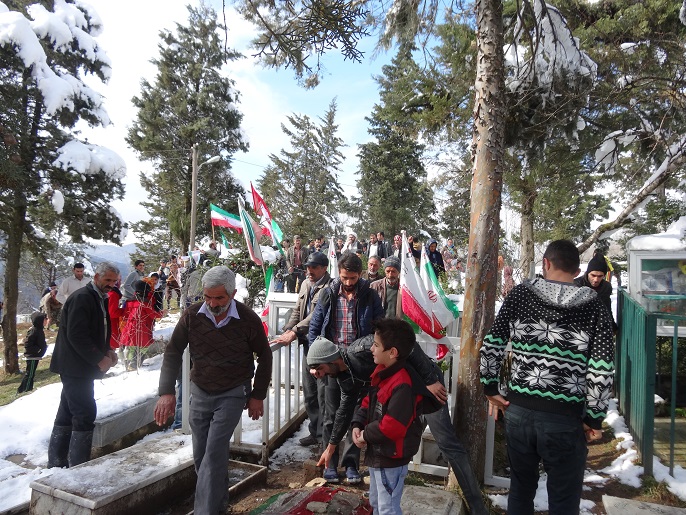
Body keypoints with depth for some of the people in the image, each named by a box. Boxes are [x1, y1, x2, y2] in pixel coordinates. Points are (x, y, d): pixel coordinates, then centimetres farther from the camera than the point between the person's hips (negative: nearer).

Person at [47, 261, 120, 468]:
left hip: (80, 367, 10)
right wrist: (100, 359, -19)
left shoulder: (99, 299, 13)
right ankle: (79, 466, 2)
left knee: (67, 414, 17)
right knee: (85, 414, -7)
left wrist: (107, 351, 3)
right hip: (75, 367, -10)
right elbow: (76, 335, -23)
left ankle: (56, 462, 28)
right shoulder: (81, 298, -16)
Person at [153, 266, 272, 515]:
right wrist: (166, 392, -12)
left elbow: (264, 357, -4)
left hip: (233, 394, -3)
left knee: (214, 453, -10)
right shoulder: (192, 315, -13)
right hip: (200, 392, 4)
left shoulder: (248, 319, -17)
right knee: (201, 454, 14)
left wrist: (258, 395, -2)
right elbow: (173, 352, -4)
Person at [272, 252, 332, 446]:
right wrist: (287, 331, -1)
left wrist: (294, 333, -24)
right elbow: (298, 310, 13)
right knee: (309, 392, 17)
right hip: (308, 343, 8)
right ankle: (314, 432, 31)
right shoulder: (306, 284, 11)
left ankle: (324, 436, 15)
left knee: (323, 393, 0)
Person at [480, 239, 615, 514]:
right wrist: (594, 418, 2)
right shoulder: (595, 307, -3)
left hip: (518, 409, 2)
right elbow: (602, 371, -9)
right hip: (566, 416, -1)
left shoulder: (520, 294, -1)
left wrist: (490, 388, 8)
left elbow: (491, 345, -3)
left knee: (521, 487, 22)